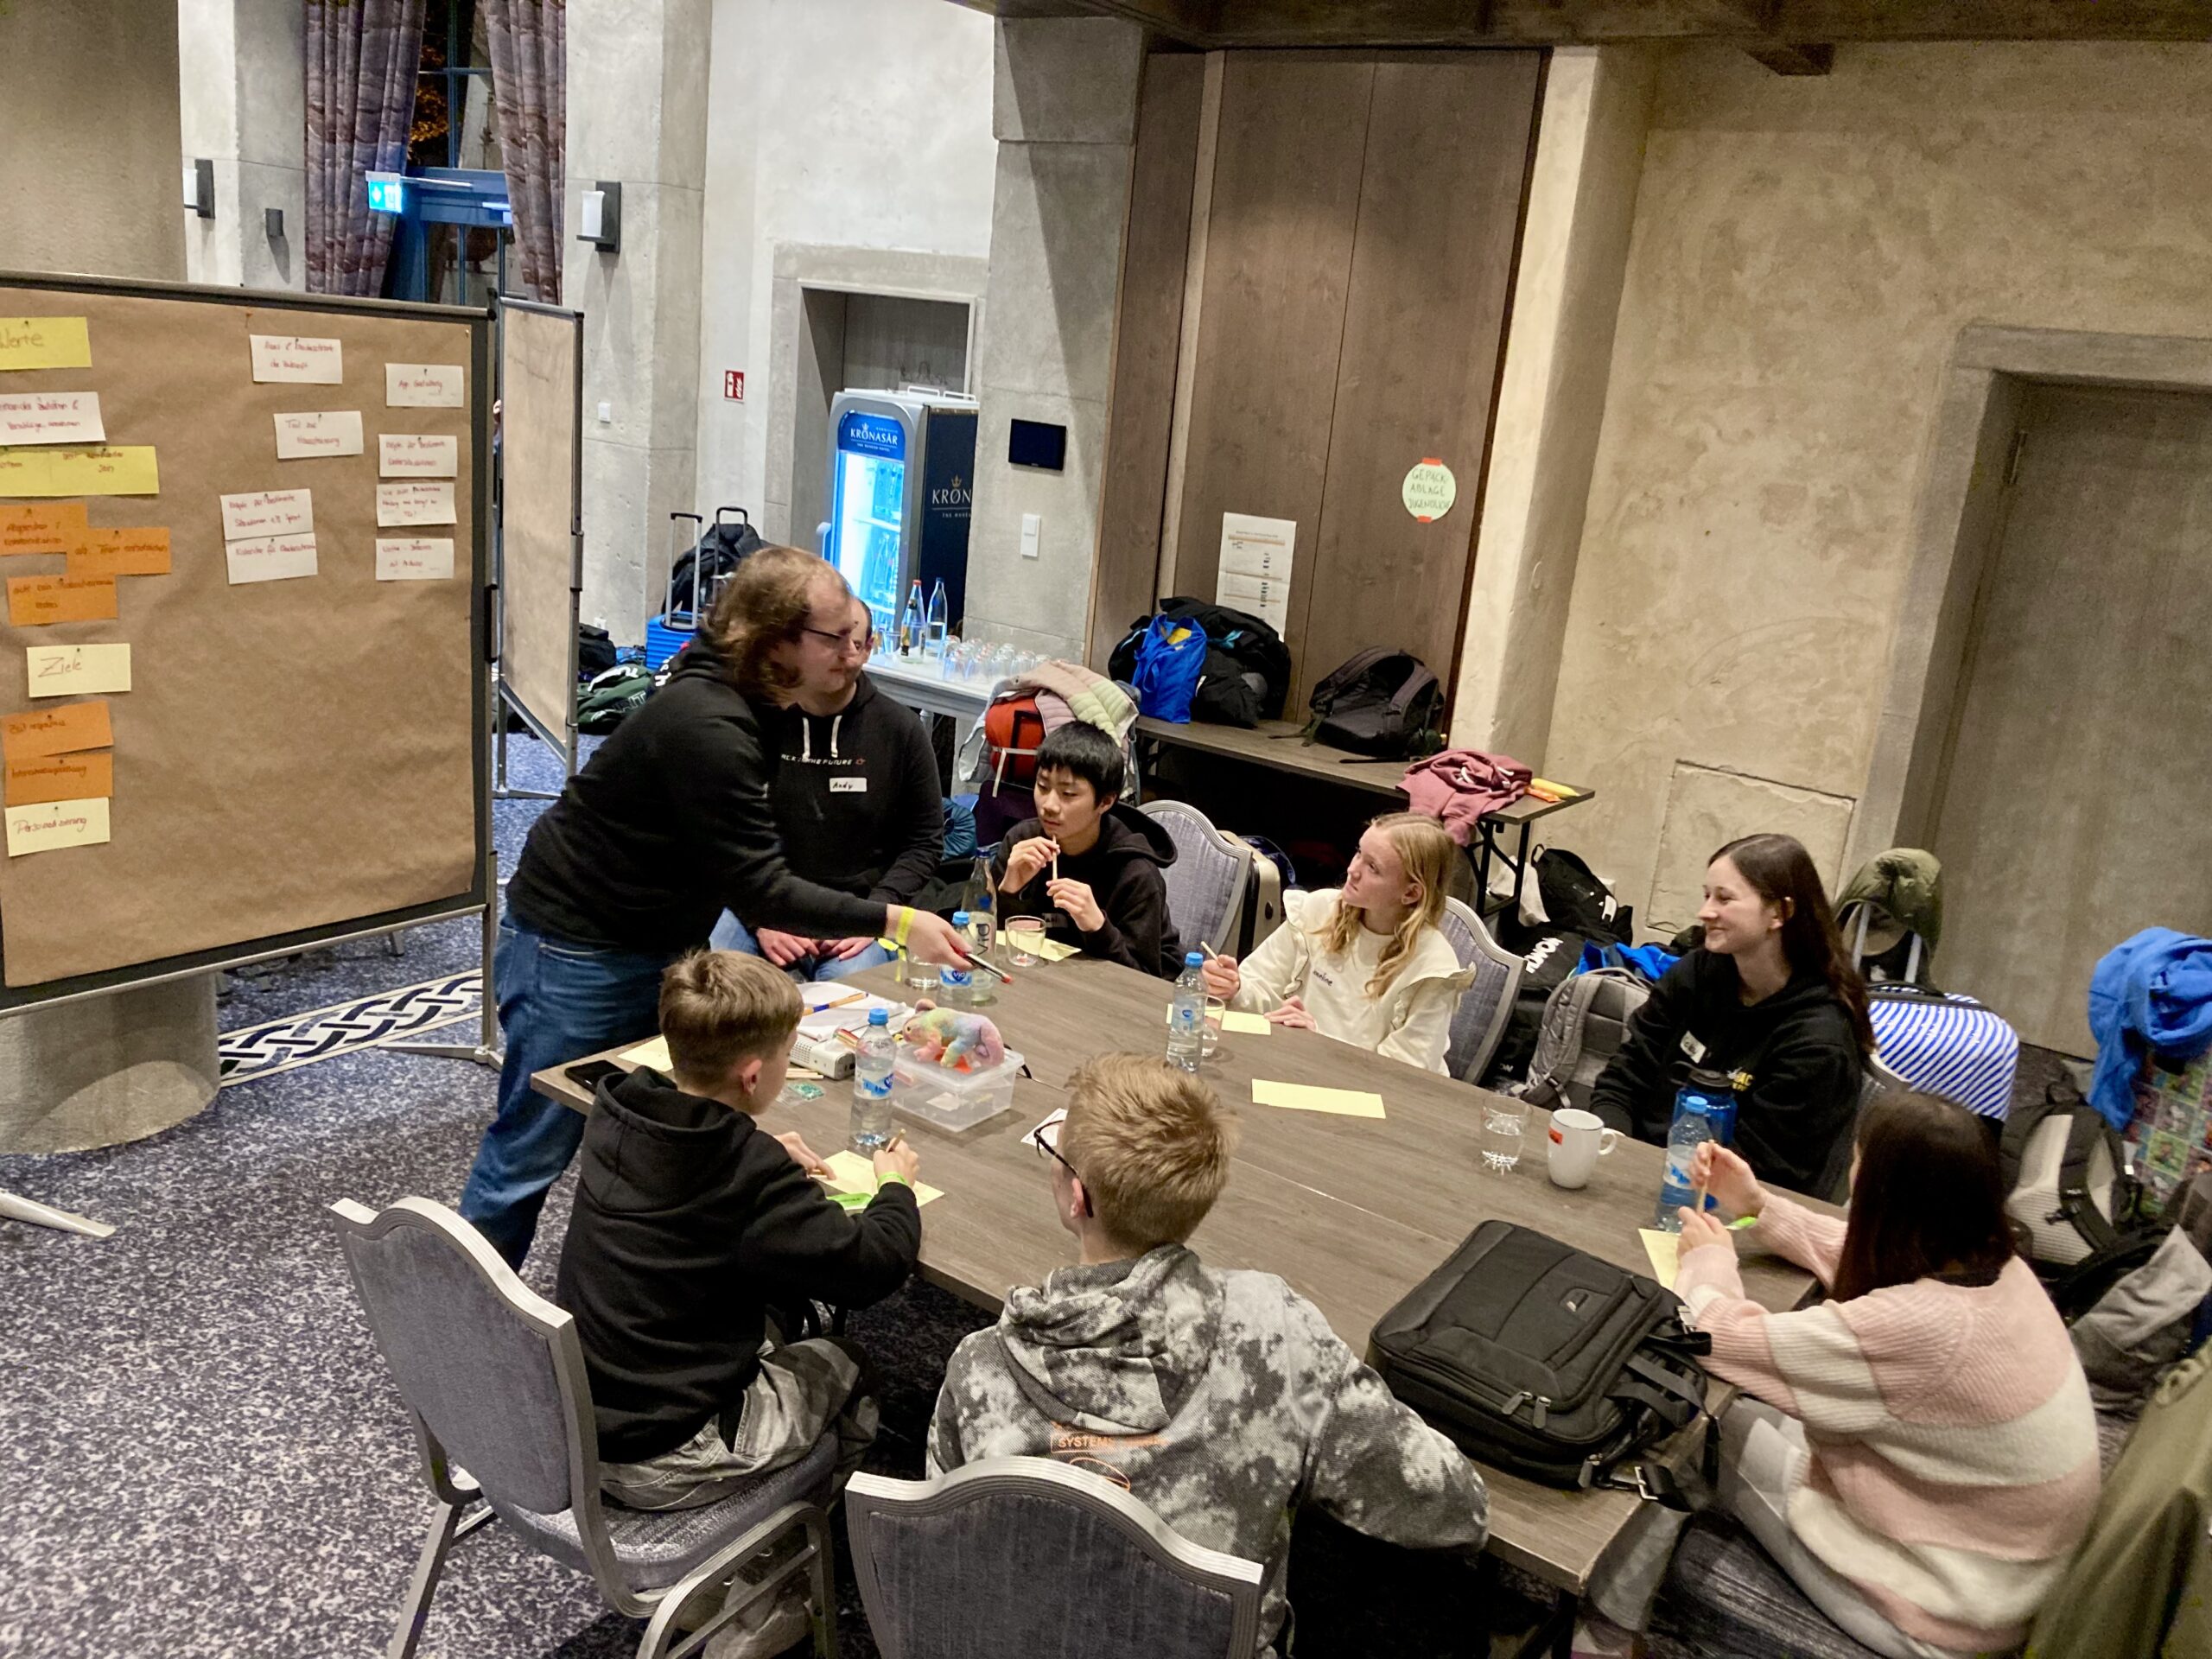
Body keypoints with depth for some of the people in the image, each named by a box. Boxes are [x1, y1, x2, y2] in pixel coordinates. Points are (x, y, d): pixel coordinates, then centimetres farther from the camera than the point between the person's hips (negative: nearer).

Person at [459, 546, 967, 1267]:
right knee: (531, 1152, 2)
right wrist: (895, 922, -26)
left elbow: (739, 860, 11)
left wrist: (767, 917, -3)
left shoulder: (731, 700, 1)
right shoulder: (705, 728, -29)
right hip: (574, 955, -9)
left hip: (649, 949, 9)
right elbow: (759, 885, -28)